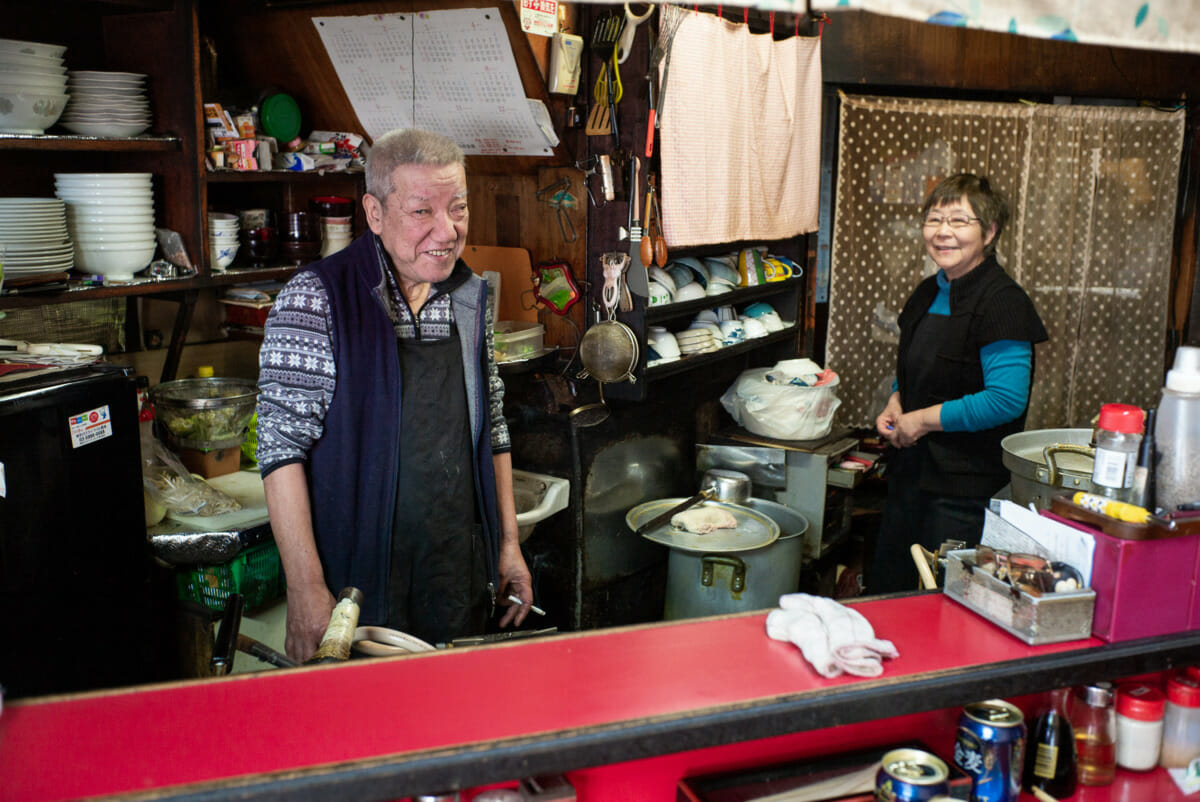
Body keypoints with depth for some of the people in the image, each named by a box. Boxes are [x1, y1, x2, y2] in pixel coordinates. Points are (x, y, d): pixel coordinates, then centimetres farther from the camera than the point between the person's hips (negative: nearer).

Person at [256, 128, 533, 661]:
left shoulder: (471, 298, 4)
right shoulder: (315, 300, -13)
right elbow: (282, 446, -15)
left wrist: (508, 542, 11)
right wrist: (306, 588, -19)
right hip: (358, 588, -5)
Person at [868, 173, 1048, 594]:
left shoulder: (1003, 302, -15)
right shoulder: (928, 294, 11)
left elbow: (1006, 400, -22)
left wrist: (924, 419, -16)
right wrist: (896, 403, 4)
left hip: (967, 487, -8)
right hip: (912, 470, 8)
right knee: (885, 592, 16)